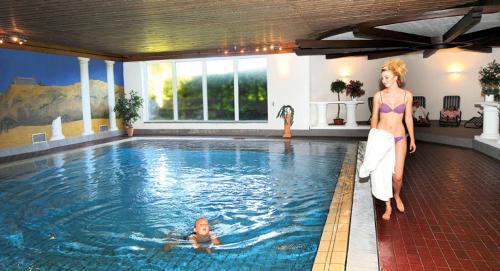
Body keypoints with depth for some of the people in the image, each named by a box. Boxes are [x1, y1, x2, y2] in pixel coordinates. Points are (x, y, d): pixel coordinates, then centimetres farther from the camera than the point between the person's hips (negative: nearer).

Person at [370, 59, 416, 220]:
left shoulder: (407, 95, -1)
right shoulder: (379, 96, -3)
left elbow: (408, 118, 7)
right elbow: (374, 117, 4)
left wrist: (412, 139, 11)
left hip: (399, 138, 0)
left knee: (397, 176, -3)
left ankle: (397, 195, 31)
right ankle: (388, 207, 20)